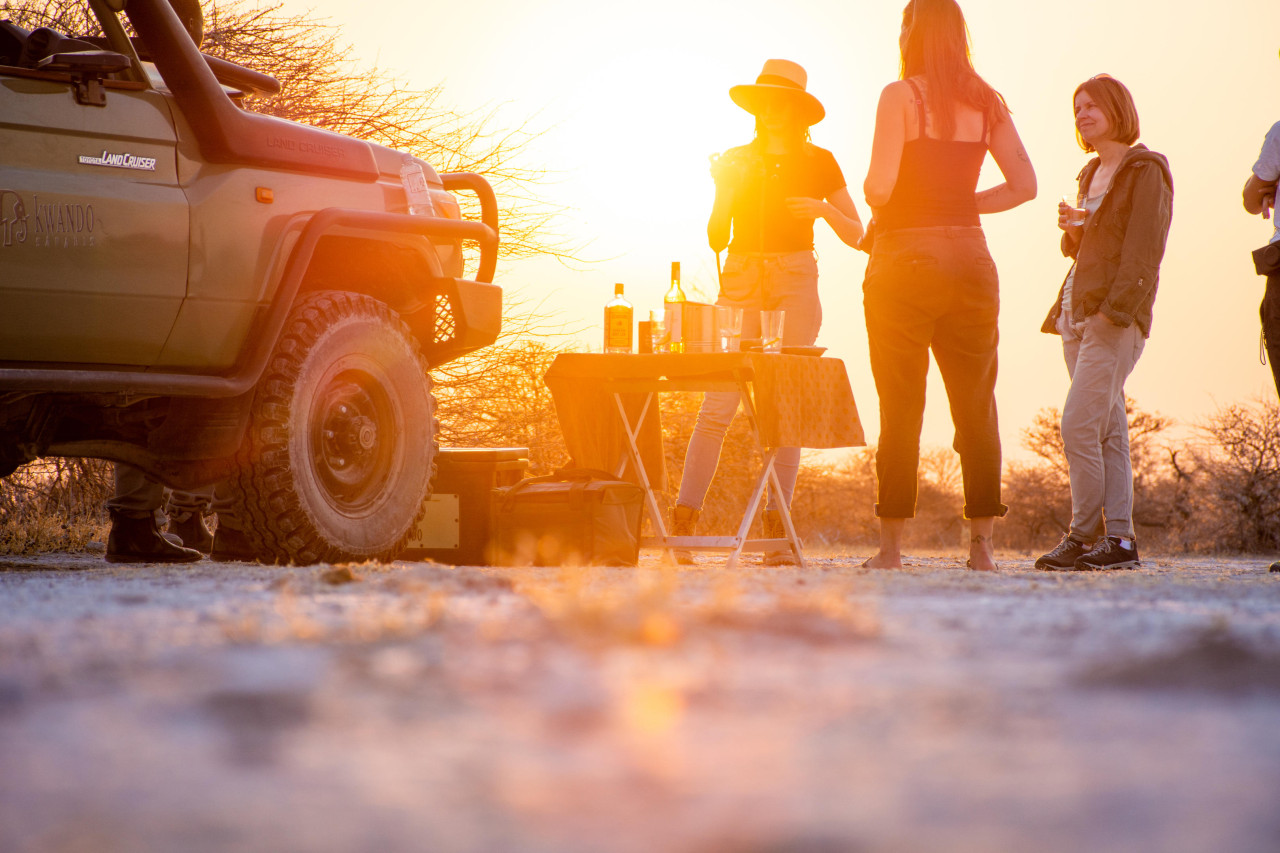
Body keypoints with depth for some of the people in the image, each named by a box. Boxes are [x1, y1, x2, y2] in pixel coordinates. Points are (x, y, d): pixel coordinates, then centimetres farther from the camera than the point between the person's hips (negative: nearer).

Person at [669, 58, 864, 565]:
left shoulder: (819, 163, 8)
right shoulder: (735, 162, 13)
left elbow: (856, 236, 7)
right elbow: (717, 239, 11)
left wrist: (822, 210, -12)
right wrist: (727, 192, -6)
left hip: (795, 283, -1)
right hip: (741, 281, 1)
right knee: (718, 405, -9)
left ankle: (778, 531, -1)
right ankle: (682, 523, -12)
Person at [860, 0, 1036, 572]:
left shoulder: (901, 96, -6)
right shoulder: (986, 103, 8)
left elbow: (880, 186, -16)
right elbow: (1024, 185, 5)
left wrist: (876, 202, 6)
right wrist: (963, 204, 13)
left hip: (904, 255, -4)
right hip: (969, 257, 4)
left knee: (901, 407, 0)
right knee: (976, 405, 7)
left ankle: (892, 546, 1)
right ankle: (982, 543, 4)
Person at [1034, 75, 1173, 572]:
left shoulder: (1145, 171, -5)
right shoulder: (1093, 174, 20)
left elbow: (1143, 251, -13)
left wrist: (1114, 308, -21)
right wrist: (1073, 229, 1)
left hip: (1117, 317, -8)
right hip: (1078, 315, 8)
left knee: (1078, 424, -15)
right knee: (1108, 431, 5)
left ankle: (1083, 536, -11)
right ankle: (1119, 540, 5)